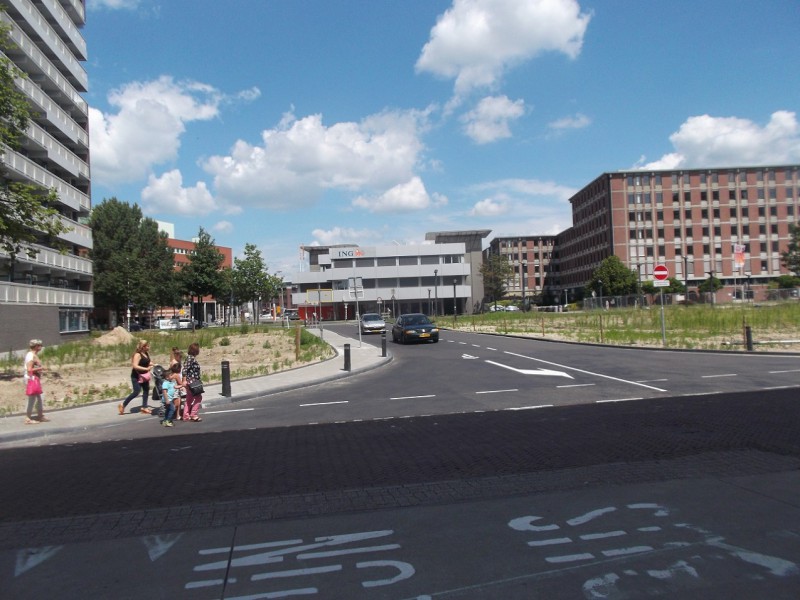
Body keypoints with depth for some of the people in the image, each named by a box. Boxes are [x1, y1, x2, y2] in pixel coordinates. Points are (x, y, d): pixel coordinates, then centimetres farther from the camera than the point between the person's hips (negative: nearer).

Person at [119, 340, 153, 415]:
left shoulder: (146, 354, 5)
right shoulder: (137, 355, -19)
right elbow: (135, 366, -28)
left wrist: (152, 365, 4)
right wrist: (146, 368, -29)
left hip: (144, 376, 8)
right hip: (136, 376, -8)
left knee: (146, 390, 7)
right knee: (136, 392, -8)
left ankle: (144, 407, 16)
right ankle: (122, 405, 8)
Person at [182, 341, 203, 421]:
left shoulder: (193, 358, 13)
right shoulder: (191, 358, -15)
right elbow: (185, 369, -20)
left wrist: (199, 380, 20)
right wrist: (184, 381, -21)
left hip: (194, 382, 10)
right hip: (191, 382, -10)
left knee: (189, 399, 12)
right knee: (198, 397, -6)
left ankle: (186, 416, 17)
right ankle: (193, 414, -3)